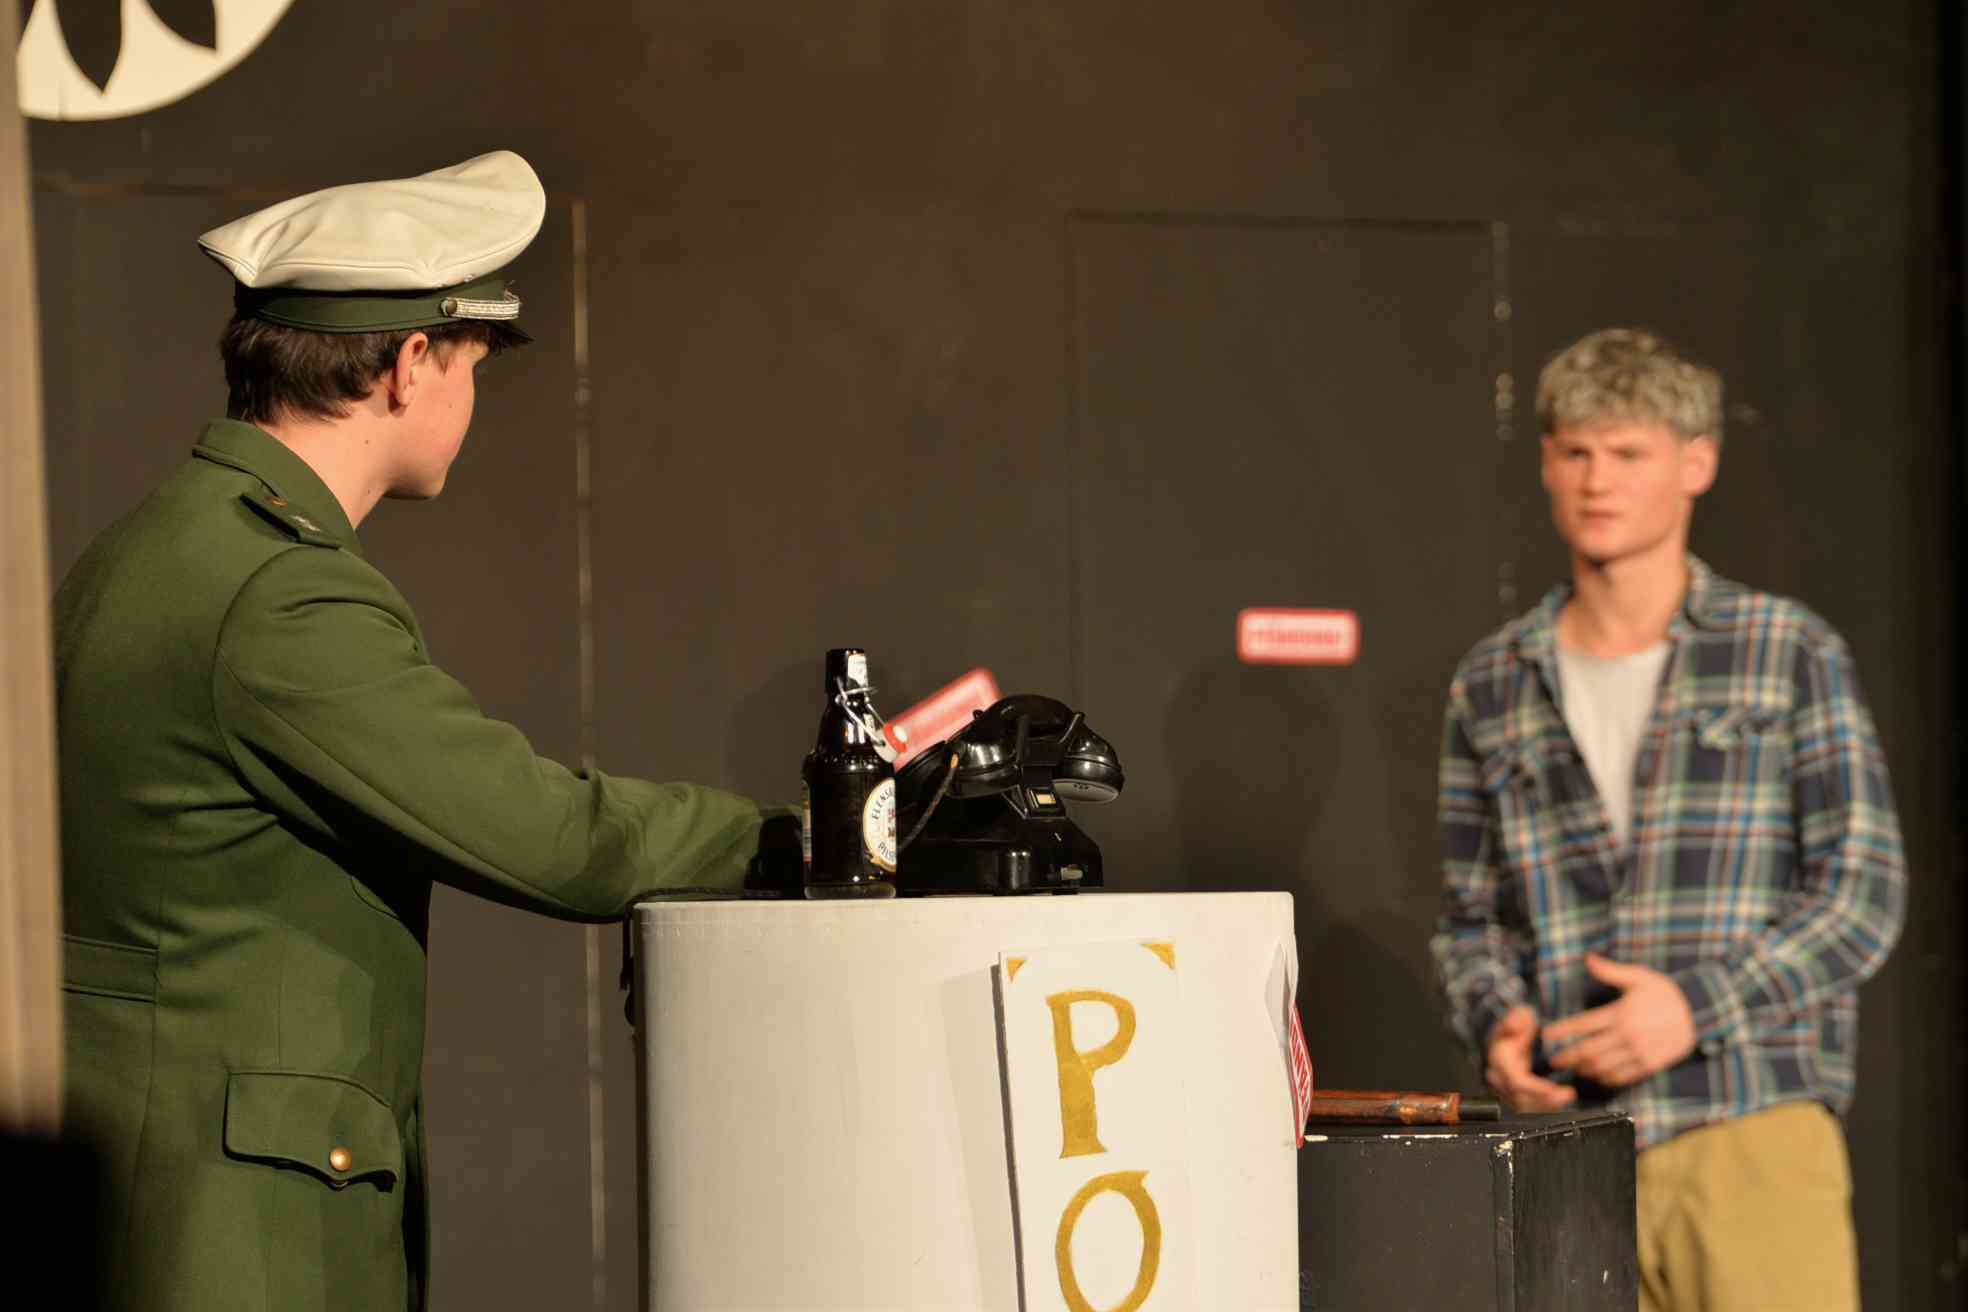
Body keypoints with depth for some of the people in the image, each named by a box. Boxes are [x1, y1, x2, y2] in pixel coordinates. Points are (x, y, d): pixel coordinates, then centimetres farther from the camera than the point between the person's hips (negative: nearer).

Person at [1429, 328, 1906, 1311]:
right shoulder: (1492, 685, 14)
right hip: (1571, 1138, 3)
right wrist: (1497, 1027, -3)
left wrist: (1699, 1009, -12)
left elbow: (1864, 892, 0)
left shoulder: (1792, 656, 5)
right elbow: (1470, 918, 19)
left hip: (1754, 1120, -3)